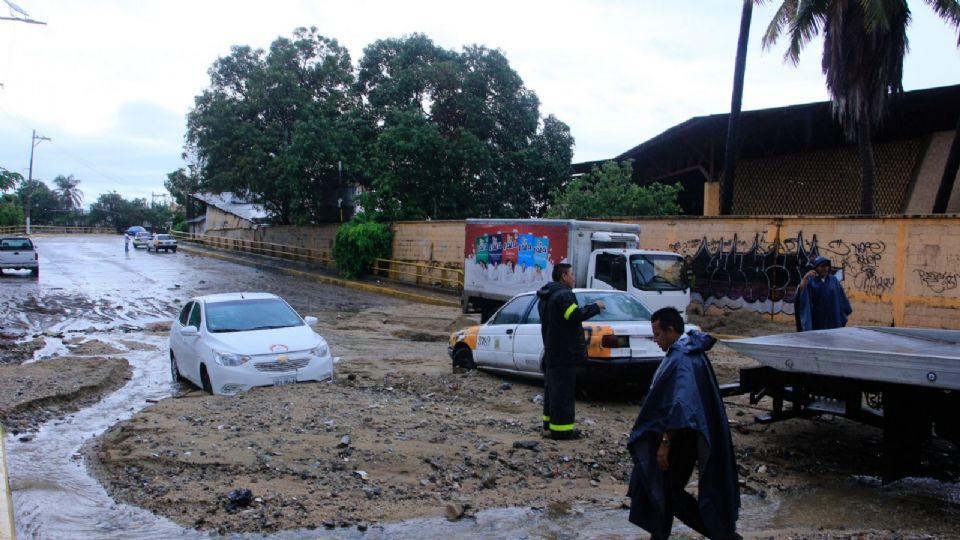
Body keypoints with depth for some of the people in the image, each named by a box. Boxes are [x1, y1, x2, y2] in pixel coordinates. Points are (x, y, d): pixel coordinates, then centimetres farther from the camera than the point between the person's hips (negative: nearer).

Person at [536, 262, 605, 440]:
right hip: (564, 352, -10)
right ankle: (561, 428, -5)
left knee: (552, 387, 17)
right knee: (563, 391, -6)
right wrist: (595, 306, -17)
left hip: (551, 351, 10)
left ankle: (550, 423, 26)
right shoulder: (564, 294, -16)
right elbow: (575, 315, -28)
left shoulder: (546, 297, 17)